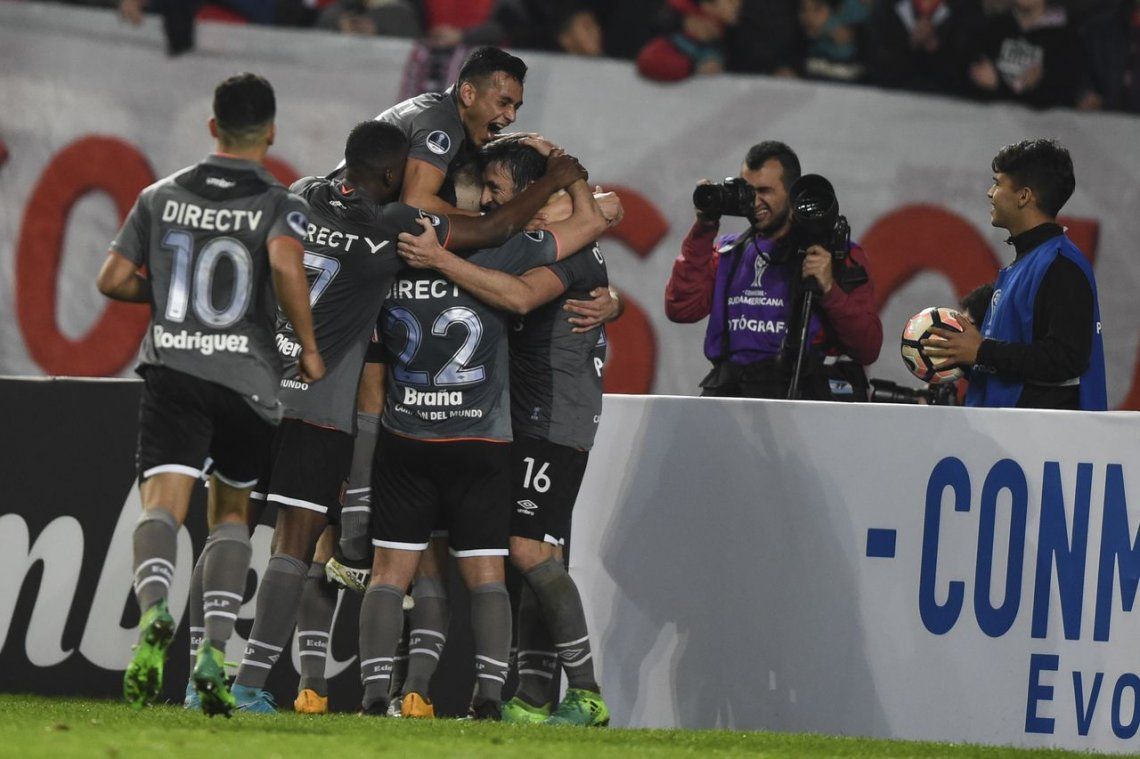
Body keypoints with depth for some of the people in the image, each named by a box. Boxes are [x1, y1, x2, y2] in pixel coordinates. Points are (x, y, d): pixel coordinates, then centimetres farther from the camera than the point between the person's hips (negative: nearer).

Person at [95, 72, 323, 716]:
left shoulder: (162, 197, 11)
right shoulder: (279, 204, 1)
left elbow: (113, 280, 10)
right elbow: (285, 263, -20)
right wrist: (309, 346, -10)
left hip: (173, 370, 0)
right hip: (249, 375, 0)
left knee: (163, 504, -11)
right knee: (232, 511, 18)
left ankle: (154, 610, -42)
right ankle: (215, 650, 3)